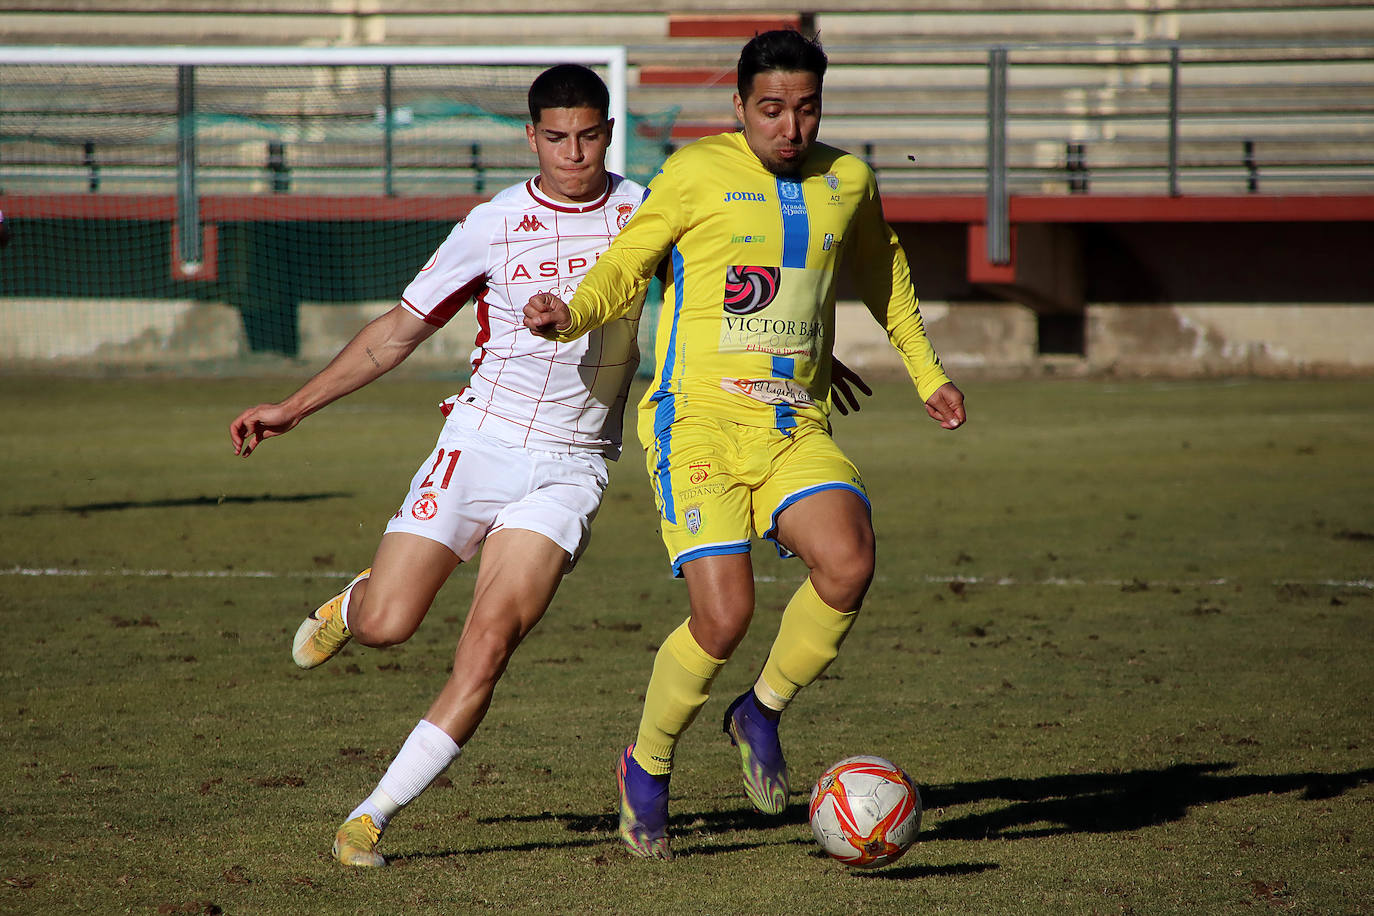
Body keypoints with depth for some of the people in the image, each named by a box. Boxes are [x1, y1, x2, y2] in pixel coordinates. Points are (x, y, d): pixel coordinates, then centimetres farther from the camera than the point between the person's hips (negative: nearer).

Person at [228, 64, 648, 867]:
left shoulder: (645, 214, 1)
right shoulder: (495, 226, -1)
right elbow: (400, 331, 6)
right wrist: (293, 408, 4)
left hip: (571, 468, 0)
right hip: (481, 442, 0)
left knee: (491, 637, -17)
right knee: (387, 623, -9)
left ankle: (373, 816, -11)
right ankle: (352, 603, 31)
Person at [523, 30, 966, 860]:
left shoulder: (848, 181, 11)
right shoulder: (697, 174, -4)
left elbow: (883, 274, 30)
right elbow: (624, 269, 2)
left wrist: (927, 372, 32)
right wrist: (570, 316, -18)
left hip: (798, 429, 4)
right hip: (699, 420, -4)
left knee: (849, 563, -25)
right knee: (725, 616, -18)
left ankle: (763, 713, 2)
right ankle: (648, 769, 10)